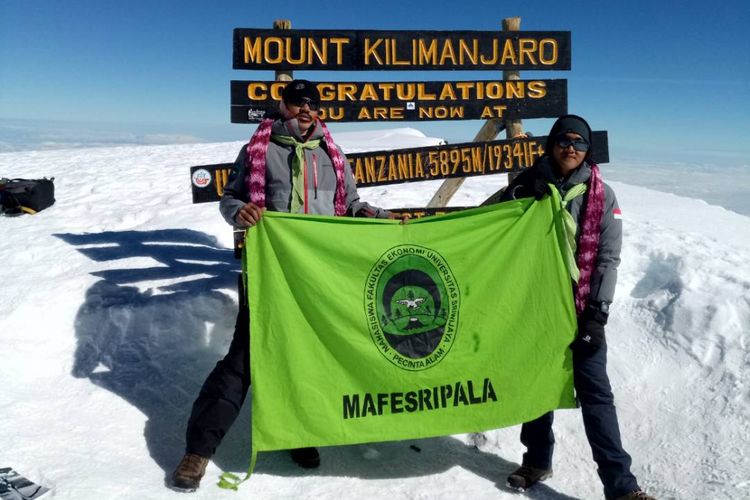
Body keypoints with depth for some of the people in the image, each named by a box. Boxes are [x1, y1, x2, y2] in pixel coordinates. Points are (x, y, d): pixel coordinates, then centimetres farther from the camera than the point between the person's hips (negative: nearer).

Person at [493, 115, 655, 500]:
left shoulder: (601, 197, -1)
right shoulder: (525, 185, 1)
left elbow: (607, 259, -3)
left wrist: (597, 315, -10)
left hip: (579, 310, -2)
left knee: (595, 393, -3)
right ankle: (537, 460, 31)